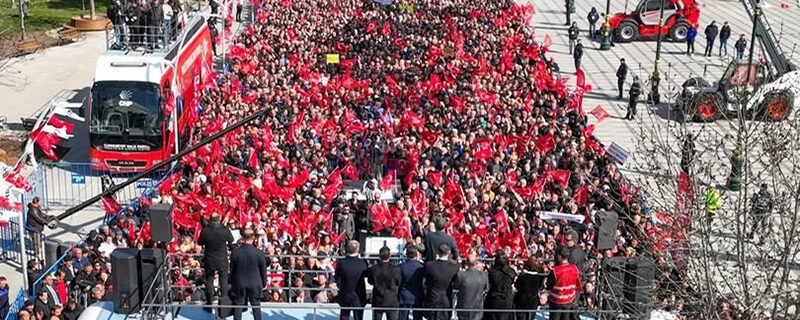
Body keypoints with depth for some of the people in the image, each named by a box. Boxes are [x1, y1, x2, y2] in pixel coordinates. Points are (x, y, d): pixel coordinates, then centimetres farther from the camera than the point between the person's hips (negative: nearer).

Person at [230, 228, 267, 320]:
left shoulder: (235, 252, -9)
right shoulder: (259, 253, -12)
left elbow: (232, 270, 0)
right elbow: (263, 270, -3)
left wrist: (232, 282, 13)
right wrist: (264, 283, 12)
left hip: (239, 284, 1)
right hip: (255, 285, -1)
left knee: (238, 306, 10)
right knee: (256, 307, 8)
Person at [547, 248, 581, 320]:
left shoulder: (555, 271, -27)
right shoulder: (574, 268, -10)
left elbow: (549, 285, -14)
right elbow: (578, 285, 1)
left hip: (556, 300, -4)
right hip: (569, 300, 4)